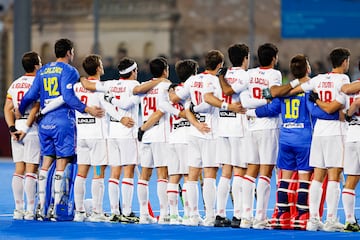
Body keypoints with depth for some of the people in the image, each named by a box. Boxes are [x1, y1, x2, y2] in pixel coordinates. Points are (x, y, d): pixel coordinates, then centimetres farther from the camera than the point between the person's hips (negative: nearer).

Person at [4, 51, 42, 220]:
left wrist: (12, 129, 0)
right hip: (33, 129, -6)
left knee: (19, 170, 8)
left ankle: (18, 209, 9)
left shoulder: (15, 84, 13)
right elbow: (35, 109, -16)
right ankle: (30, 210, -5)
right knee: (31, 171, -4)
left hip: (17, 126, 6)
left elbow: (7, 108, 6)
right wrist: (26, 129, -13)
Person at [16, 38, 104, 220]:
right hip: (63, 122, -6)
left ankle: (41, 208, 7)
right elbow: (68, 96, -18)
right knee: (61, 163, -3)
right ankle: (56, 208, -5)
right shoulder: (69, 71, -5)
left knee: (46, 163, 9)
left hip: (45, 123, 6)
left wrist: (20, 112, 25)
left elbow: (31, 95, 10)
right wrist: (87, 109, -21)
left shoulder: (42, 71, 13)